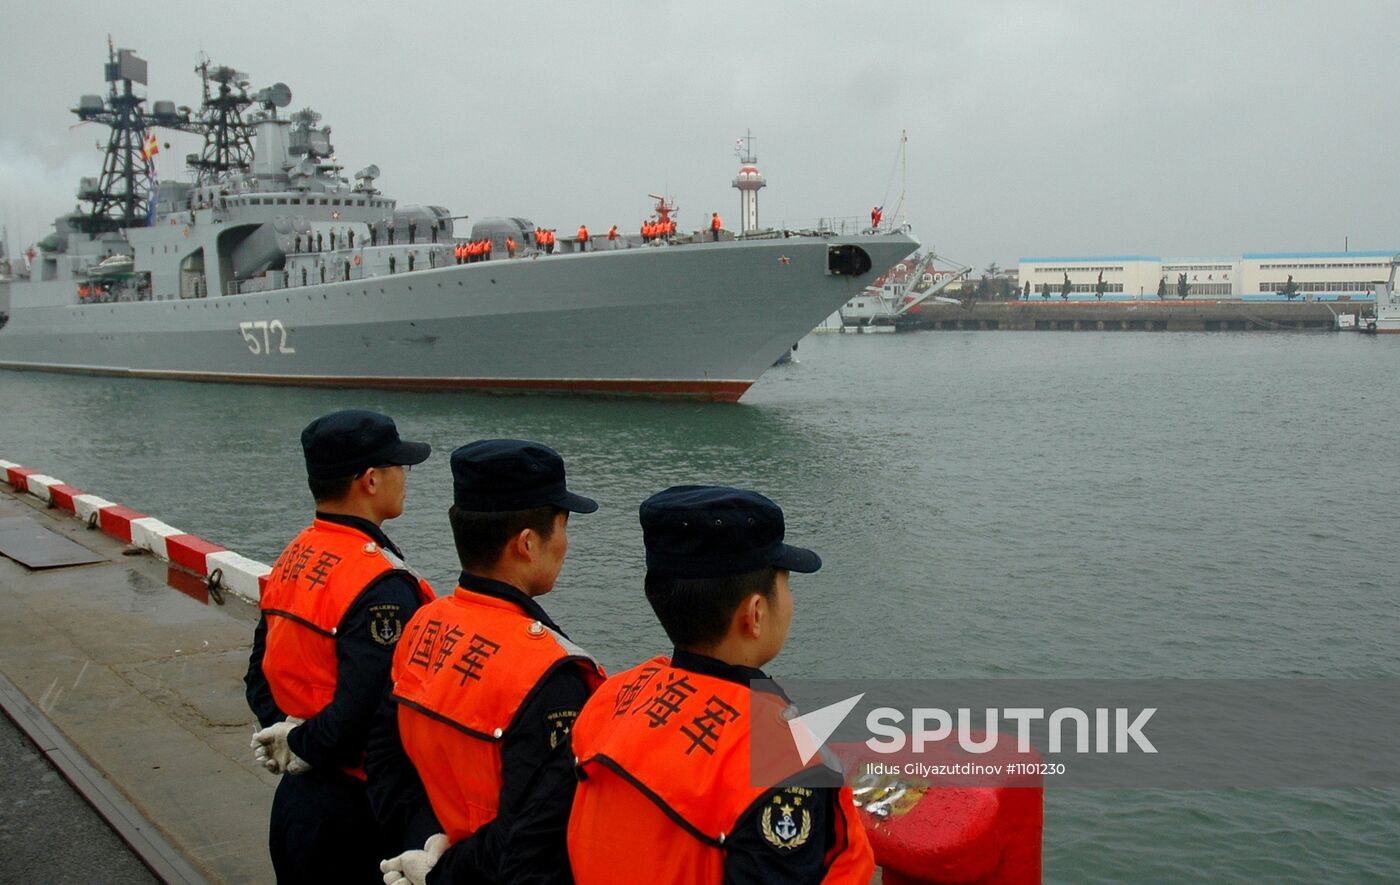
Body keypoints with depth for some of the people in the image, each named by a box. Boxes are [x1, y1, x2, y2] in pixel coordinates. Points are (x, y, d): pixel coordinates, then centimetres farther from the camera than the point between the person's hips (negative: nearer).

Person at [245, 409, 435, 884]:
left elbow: (259, 677, 11)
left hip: (294, 800, 8)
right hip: (356, 811, -8)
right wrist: (301, 746, -11)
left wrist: (284, 734, -1)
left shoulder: (291, 559, 4)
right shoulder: (382, 586, -24)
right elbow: (360, 716, -29)